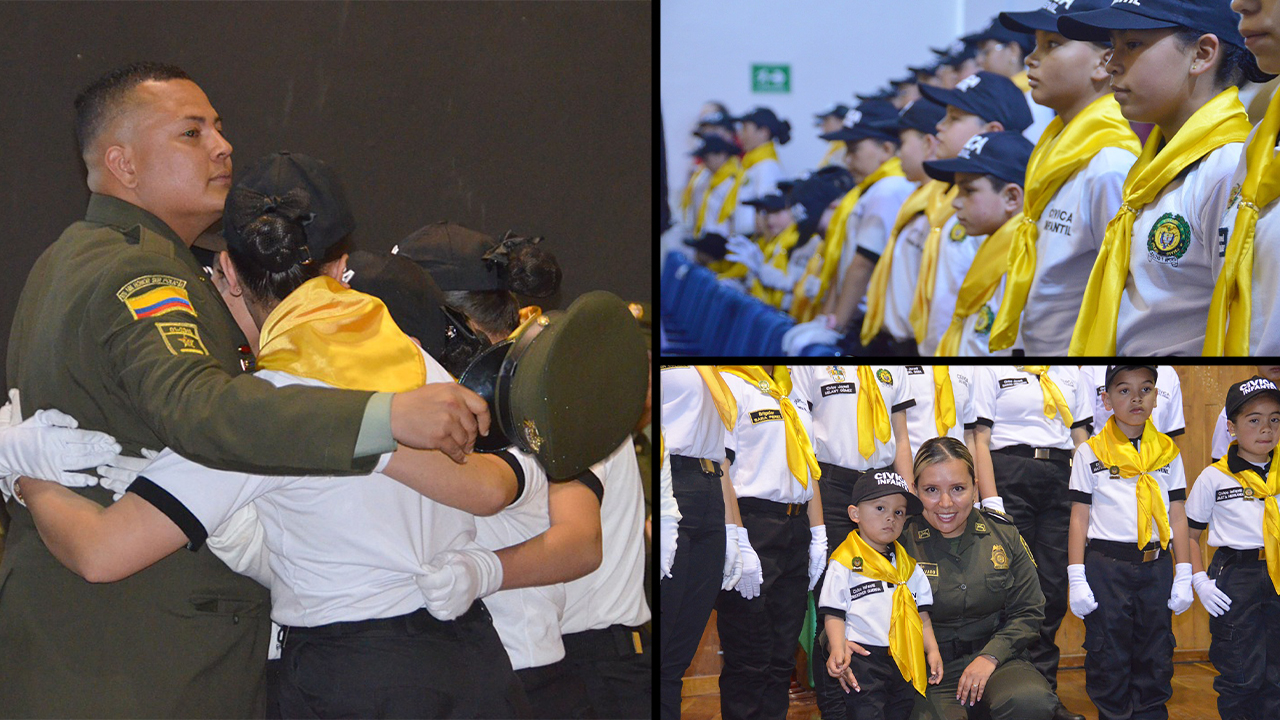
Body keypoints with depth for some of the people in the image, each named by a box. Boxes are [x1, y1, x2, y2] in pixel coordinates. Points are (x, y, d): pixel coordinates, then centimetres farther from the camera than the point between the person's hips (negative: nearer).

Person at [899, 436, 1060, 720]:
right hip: (930, 669, -1)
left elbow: (1028, 612, 8)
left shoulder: (1003, 536, 5)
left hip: (996, 659, 2)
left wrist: (990, 657, -6)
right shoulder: (902, 544, -3)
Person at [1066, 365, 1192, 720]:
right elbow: (1079, 518, 1)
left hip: (1156, 567, 2)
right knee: (1108, 659, 1)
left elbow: (1177, 517, 10)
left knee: (1156, 657, 7)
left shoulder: (1168, 452, 8)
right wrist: (1077, 579, -5)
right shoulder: (1090, 452, 0)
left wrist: (1184, 576, 6)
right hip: (1106, 567, -2)